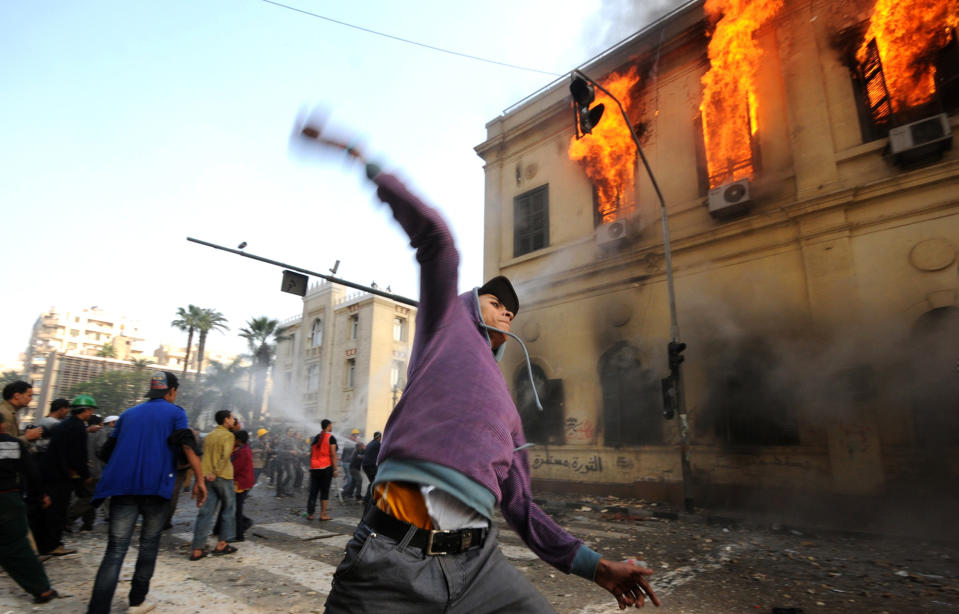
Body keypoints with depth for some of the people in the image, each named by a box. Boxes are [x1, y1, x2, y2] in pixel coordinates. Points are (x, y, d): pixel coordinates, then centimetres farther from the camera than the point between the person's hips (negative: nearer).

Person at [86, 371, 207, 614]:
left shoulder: (129, 414, 19)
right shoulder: (175, 412, 4)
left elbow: (107, 451, 20)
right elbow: (187, 447, -10)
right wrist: (200, 480, -8)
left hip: (122, 487, 3)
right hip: (156, 487, -3)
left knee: (115, 550, 0)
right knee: (149, 545, 15)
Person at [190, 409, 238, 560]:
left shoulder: (208, 436, 16)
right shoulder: (228, 435, -7)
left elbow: (206, 455, 17)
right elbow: (226, 456, -18)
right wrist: (216, 472, -16)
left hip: (207, 477, 6)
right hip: (223, 477, -6)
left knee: (205, 513, 5)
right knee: (229, 509, 9)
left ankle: (197, 549, 2)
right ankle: (221, 544, 10)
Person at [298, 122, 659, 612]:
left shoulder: (507, 410, 26)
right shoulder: (450, 323, 13)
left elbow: (521, 508, 26)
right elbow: (435, 236, -3)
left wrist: (596, 567, 23)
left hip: (477, 565, 6)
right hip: (394, 557, -5)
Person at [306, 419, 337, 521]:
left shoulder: (315, 438, 13)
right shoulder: (331, 438, -5)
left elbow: (311, 454, 16)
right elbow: (333, 455, -10)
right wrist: (335, 469, -9)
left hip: (314, 468, 5)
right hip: (326, 467, -5)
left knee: (313, 491, 8)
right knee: (324, 491, 2)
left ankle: (310, 514, 8)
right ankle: (323, 514, 5)